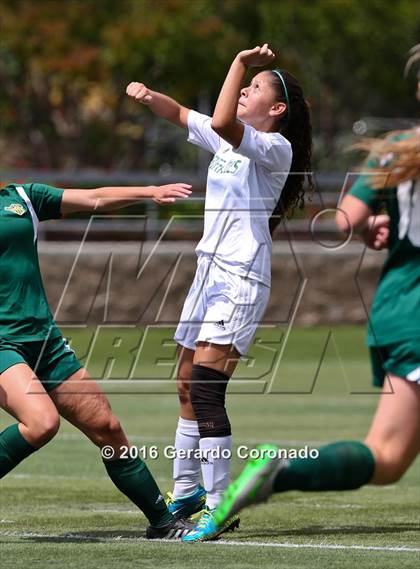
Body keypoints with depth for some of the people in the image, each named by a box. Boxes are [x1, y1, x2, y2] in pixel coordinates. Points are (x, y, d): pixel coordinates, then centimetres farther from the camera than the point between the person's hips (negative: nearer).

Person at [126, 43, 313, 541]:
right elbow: (182, 115, 25)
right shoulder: (227, 139, 15)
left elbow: (221, 123, -28)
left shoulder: (275, 148, -11)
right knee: (188, 388, 13)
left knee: (205, 388, -19)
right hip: (209, 271, 9)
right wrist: (148, 96, 4)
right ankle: (186, 492, 25)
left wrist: (241, 63, -21)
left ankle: (220, 506, -18)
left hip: (241, 280, -9)